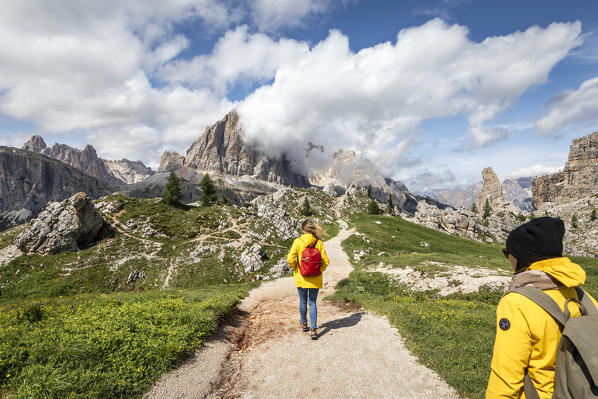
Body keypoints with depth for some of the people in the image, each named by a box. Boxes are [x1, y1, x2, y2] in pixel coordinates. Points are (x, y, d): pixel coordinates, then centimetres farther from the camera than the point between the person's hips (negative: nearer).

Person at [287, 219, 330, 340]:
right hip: (315, 279, 1)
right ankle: (313, 329, 3)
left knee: (303, 301, 18)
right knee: (312, 302, 11)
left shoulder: (298, 241, -10)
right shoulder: (319, 242, -5)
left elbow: (290, 259, -15)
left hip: (301, 277, -1)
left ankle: (304, 324, 36)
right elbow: (325, 261, -5)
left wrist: (294, 268, 5)